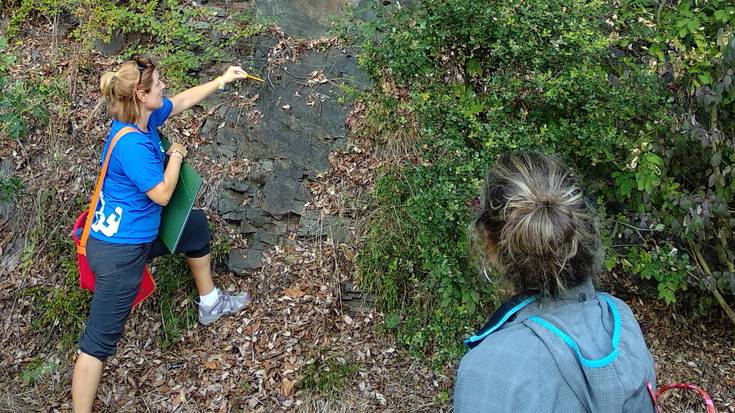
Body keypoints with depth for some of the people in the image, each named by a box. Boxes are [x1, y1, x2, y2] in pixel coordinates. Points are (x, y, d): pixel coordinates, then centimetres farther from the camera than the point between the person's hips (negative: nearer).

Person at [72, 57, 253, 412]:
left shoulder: (144, 116, -4)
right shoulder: (131, 143, -29)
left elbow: (182, 101, 14)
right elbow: (162, 194, -21)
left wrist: (222, 80, 18)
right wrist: (176, 155, -7)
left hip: (142, 232, 10)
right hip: (120, 249, -10)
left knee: (195, 225, 26)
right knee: (99, 340, -5)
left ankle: (210, 303, 43)